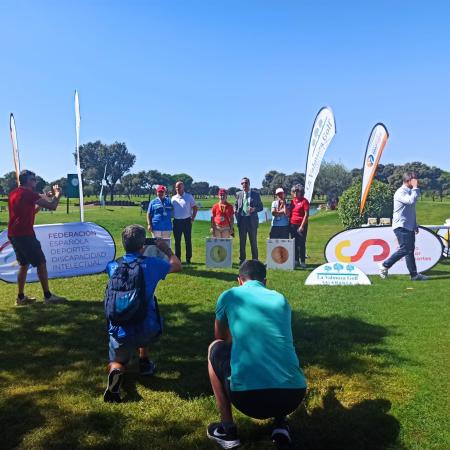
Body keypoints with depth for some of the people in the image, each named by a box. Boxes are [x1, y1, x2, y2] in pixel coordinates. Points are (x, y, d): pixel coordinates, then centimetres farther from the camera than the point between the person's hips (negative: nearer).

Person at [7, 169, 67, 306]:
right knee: (41, 263, -4)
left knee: (24, 264, 15)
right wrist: (57, 194, 4)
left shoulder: (14, 193, 17)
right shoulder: (28, 193, -11)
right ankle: (48, 296, -1)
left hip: (13, 234, 9)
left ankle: (21, 297, 17)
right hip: (24, 234, -9)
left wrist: (45, 198, 20)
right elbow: (52, 206, -15)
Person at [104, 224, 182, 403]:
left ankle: (115, 372, -10)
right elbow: (178, 266, 14)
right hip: (148, 331, -1)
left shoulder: (114, 266, 2)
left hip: (120, 332, 1)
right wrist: (166, 249, 28)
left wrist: (136, 252, 34)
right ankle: (144, 362, 32)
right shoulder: (151, 264, -6)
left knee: (116, 363, 27)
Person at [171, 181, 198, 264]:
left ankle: (188, 259, 10)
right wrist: (171, 218, 3)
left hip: (186, 221, -2)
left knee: (188, 241, 3)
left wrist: (193, 218, -2)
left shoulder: (189, 197, 1)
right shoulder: (173, 198, 8)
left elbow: (195, 208, 5)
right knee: (177, 241, 6)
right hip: (176, 221, 2)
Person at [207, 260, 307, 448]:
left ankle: (227, 430, 21)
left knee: (215, 349, 24)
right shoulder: (280, 299, 17)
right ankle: (280, 424, 19)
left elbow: (221, 339, 29)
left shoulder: (229, 296, 10)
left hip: (247, 397, -3)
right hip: (294, 396, 4)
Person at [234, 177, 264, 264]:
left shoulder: (256, 194, 3)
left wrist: (254, 209, -16)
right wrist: (235, 211, -4)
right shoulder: (239, 194, 9)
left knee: (253, 241, 4)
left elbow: (261, 207, 3)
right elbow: (236, 205, 17)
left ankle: (255, 260, 13)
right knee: (242, 241, 9)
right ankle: (242, 259, 18)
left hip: (252, 220, -2)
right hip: (241, 220, 2)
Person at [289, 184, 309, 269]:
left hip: (301, 225, -6)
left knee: (301, 244, -5)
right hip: (292, 225, 6)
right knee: (294, 244, 8)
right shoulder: (292, 201, 13)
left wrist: (302, 226, -14)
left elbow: (306, 214, -10)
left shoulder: (304, 201, -5)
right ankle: (296, 261, 15)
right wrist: (289, 224, 10)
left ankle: (302, 262, 1)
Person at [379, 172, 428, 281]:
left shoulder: (410, 191, 17)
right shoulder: (401, 192, -12)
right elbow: (411, 201, -31)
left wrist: (415, 226, 23)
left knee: (410, 250, 8)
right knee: (404, 250, -10)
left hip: (409, 226, 9)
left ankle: (414, 275, 10)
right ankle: (385, 265, 3)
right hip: (401, 226, -9)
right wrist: (415, 188, -17)